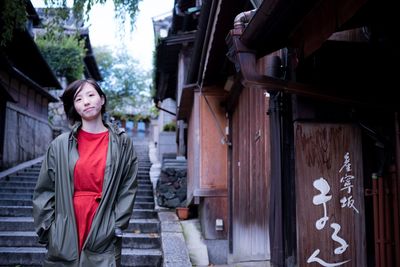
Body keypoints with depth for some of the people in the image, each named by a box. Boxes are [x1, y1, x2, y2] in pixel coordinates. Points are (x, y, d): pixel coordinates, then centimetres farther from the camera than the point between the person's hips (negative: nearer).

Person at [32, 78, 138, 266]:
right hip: (64, 235, 1)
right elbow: (45, 191, 5)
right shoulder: (60, 145, 2)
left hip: (104, 236, 0)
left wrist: (117, 226, -6)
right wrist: (46, 230, 0)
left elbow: (128, 189, -1)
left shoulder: (122, 143, 2)